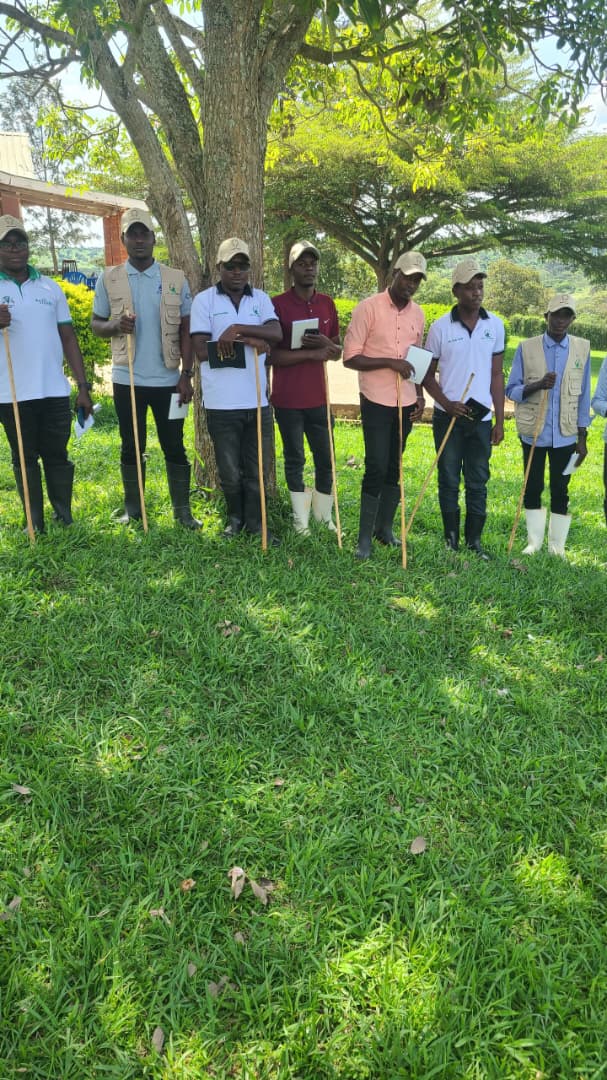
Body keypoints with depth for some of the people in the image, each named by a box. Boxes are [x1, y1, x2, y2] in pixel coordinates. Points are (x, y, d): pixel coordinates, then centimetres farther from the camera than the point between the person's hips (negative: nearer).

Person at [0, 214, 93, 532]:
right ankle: (35, 525, 15)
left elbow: (68, 338, 11)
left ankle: (65, 521, 15)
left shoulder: (50, 287, 10)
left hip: (55, 391, 2)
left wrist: (83, 386, 5)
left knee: (57, 457, 6)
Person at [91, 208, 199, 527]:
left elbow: (186, 330, 4)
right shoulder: (109, 278, 3)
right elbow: (96, 324, 7)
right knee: (131, 448, 9)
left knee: (174, 447, 4)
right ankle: (132, 508, 20)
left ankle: (182, 510, 13)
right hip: (127, 380, 1)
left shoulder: (176, 279, 3)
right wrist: (115, 325, -16)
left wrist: (186, 375, -3)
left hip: (167, 380, 0)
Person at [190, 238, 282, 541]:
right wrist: (249, 340, -13)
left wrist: (237, 329, -20)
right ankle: (235, 518, 30)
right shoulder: (204, 300, 0)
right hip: (222, 402, -2)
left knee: (257, 469, 9)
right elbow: (202, 350, -9)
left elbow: (276, 333, -9)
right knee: (229, 470, 9)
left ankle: (256, 522, 22)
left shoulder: (260, 298, 9)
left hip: (257, 400, 2)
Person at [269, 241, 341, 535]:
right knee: (294, 460, 6)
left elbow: (337, 351, 13)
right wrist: (312, 353, -18)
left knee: (326, 458, 8)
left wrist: (325, 343, -10)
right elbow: (272, 355, -12)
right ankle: (301, 520, 17)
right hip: (288, 398, -4)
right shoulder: (277, 305, -7)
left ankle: (325, 517, 23)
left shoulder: (327, 304, 8)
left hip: (318, 397, 4)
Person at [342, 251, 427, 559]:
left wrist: (420, 396, 10)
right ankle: (365, 537, 2)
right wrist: (390, 362, -19)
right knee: (376, 468, -7)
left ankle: (385, 527, 20)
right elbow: (350, 357, -11)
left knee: (394, 468, 9)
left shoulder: (417, 313, 9)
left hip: (406, 402, 5)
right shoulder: (368, 308, -8)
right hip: (377, 402, -5)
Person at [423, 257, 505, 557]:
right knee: (449, 481, 7)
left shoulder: (495, 325, 3)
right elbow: (428, 375, 2)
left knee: (477, 484, 6)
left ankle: (474, 540, 16)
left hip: (481, 419, 2)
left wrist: (500, 421, 3)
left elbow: (496, 376, 6)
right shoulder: (440, 327, -3)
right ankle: (451, 539, 18)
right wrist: (448, 404, -13)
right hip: (448, 417, -1)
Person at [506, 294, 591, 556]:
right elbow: (511, 390, -2)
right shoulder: (527, 347, -2)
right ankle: (534, 541, 23)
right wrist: (538, 385, -22)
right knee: (533, 488, 9)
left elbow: (583, 396, 5)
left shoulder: (582, 348, 2)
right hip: (533, 432, 0)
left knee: (560, 491, 6)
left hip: (565, 435, 1)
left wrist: (582, 437, 4)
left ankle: (557, 545, 17)